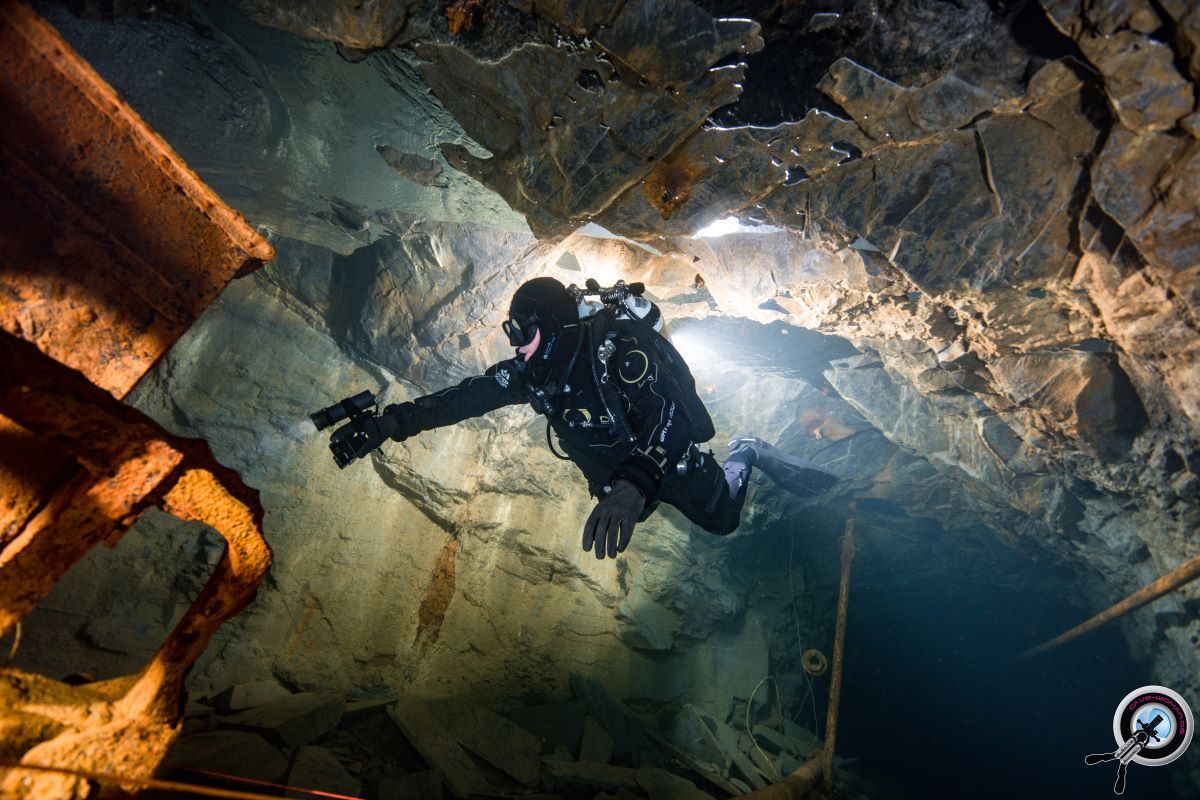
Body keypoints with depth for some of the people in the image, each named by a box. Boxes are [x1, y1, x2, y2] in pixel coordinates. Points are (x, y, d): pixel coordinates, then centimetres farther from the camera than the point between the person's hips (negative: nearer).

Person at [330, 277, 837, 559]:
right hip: (615, 472, 6)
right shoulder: (533, 372, -20)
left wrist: (634, 485, -69)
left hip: (669, 459, -5)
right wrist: (389, 424, -32)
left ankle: (746, 454, 37)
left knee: (722, 520, 12)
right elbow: (467, 397, -21)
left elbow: (669, 417, -51)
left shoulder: (619, 351, -39)